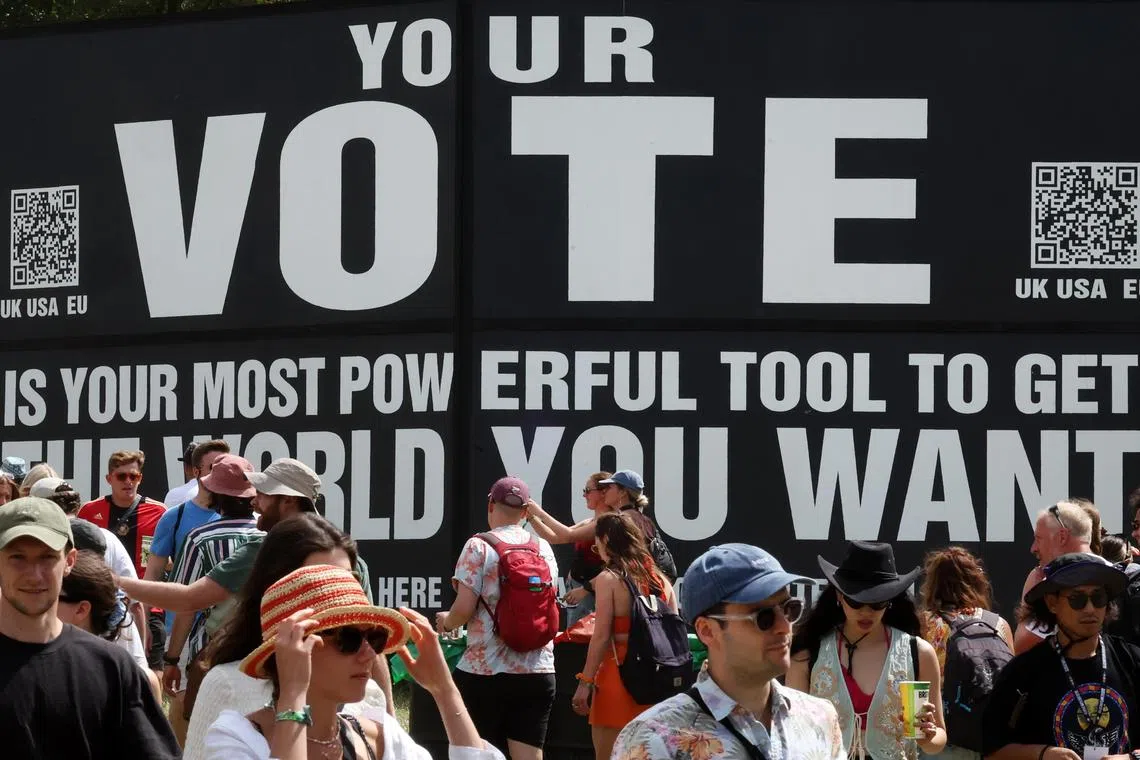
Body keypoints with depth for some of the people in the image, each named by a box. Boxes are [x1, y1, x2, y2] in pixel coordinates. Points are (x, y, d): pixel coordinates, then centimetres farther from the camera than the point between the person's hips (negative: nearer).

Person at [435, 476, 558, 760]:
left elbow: (464, 609, -11)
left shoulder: (478, 547, -6)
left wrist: (445, 621, 10)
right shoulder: (543, 548, 8)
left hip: (485, 670, -3)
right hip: (537, 671, 3)